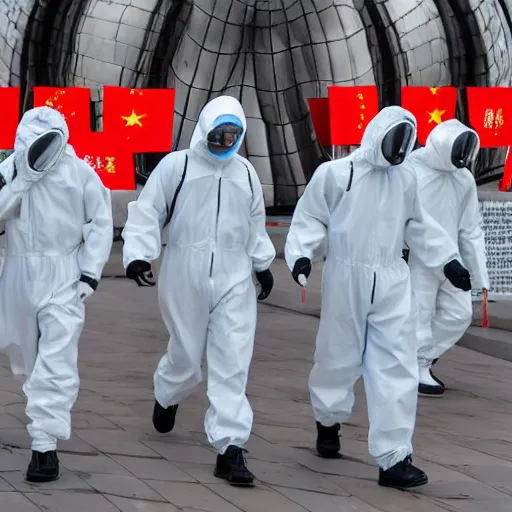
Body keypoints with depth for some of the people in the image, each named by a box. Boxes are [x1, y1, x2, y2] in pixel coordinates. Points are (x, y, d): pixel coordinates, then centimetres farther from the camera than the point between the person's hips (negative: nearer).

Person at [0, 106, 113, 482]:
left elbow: (101, 221, -3)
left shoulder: (78, 171, -8)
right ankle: (49, 418, 48)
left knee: (55, 361, -12)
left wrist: (90, 273, -8)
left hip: (64, 275, -4)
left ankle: (45, 444, -14)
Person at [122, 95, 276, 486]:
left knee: (233, 362, -7)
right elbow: (147, 213, -3)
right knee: (186, 355, 8)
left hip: (234, 278, 3)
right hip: (186, 277, -3)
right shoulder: (176, 166, -3)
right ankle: (167, 397, 44)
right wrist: (138, 254, -14)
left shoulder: (245, 172, 12)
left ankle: (230, 447, -9)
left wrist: (263, 263, 28)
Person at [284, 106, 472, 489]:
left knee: (397, 368, -5)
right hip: (346, 281, -3)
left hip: (392, 284, 3)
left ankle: (394, 458, -6)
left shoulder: (406, 179, 7)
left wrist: (447, 260, 20)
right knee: (339, 358, 12)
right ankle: (329, 422, 43)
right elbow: (311, 218, -2)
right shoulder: (335, 173, -7)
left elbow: (417, 226, 21)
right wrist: (301, 254, -15)